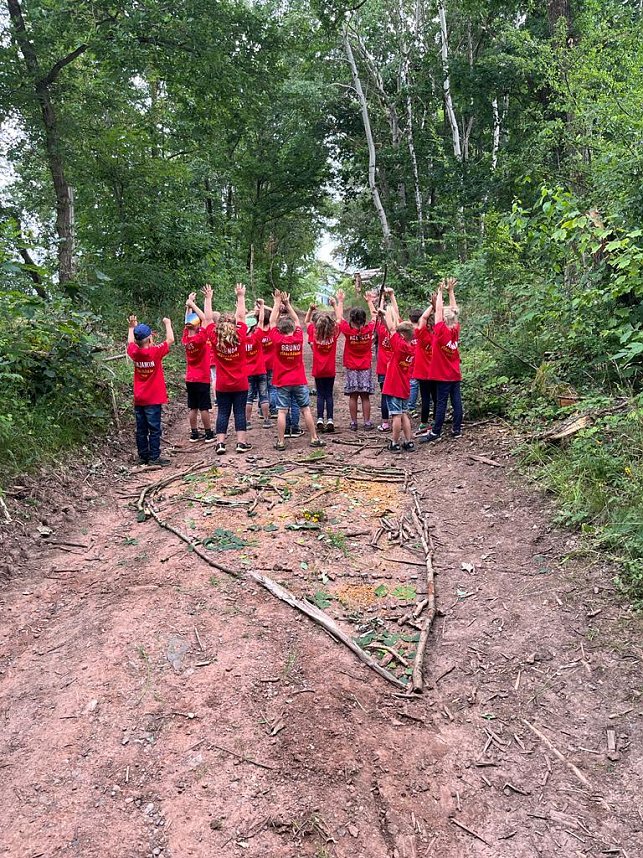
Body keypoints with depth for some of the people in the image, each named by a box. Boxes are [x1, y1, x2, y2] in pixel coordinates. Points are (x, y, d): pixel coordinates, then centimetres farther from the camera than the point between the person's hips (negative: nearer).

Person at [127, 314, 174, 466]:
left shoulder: (134, 353, -2)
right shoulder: (156, 352, -15)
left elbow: (130, 342, 20)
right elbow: (170, 340, -2)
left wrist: (132, 327, 32)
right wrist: (167, 324, 12)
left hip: (138, 400, 5)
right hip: (154, 400, -5)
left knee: (141, 430, 10)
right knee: (154, 429, 0)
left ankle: (143, 456, 16)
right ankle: (154, 457, 1)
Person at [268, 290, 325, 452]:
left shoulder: (278, 340, -10)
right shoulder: (299, 338, -5)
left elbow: (272, 321, 1)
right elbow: (297, 320, 10)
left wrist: (277, 303, 8)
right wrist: (287, 303, 14)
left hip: (282, 382, -1)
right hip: (300, 381, 1)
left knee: (282, 412, 0)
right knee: (305, 410, 6)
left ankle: (280, 442, 1)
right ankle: (314, 439, 11)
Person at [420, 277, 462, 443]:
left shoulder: (441, 331, -15)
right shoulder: (456, 330, 0)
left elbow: (438, 310, -9)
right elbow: (453, 311, 8)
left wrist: (440, 291, -1)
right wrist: (451, 290, 11)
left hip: (443, 375, -6)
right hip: (455, 374, 6)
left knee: (441, 403, -4)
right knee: (456, 401, 7)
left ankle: (435, 432, -1)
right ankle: (457, 430, 13)